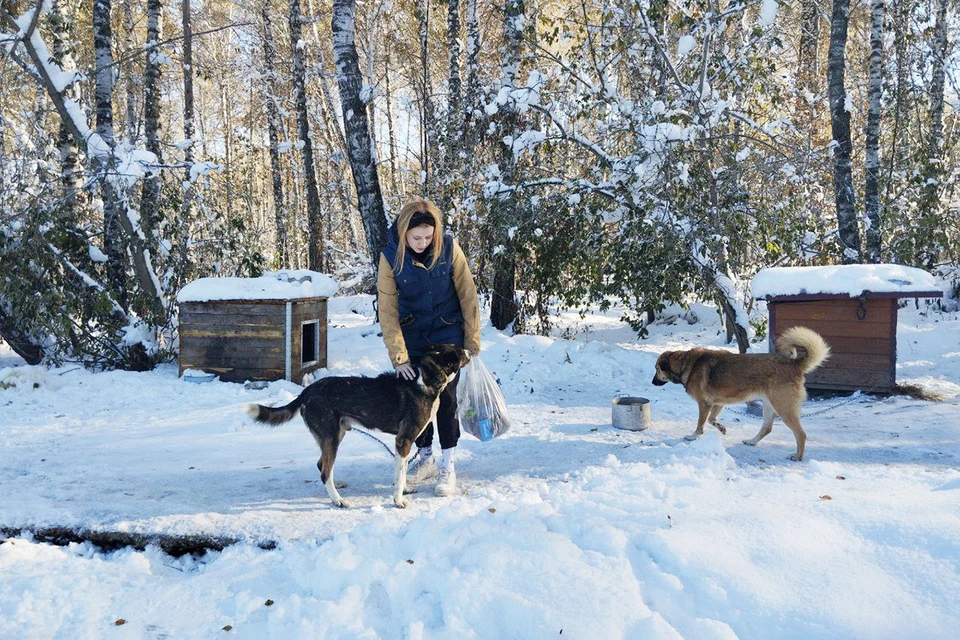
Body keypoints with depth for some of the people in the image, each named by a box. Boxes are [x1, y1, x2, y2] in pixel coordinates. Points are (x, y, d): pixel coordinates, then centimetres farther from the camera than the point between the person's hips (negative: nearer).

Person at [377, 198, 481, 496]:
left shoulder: (449, 248, -18)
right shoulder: (390, 257, -17)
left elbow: (467, 295, -10)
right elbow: (387, 310, -15)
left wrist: (472, 342, -8)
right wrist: (398, 357, -19)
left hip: (447, 334, -2)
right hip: (413, 337, 2)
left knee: (445, 396, -5)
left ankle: (447, 465, 6)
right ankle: (425, 457, 26)